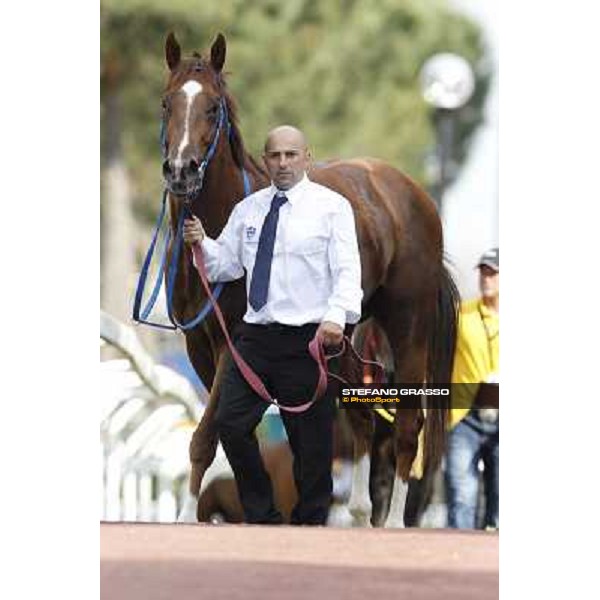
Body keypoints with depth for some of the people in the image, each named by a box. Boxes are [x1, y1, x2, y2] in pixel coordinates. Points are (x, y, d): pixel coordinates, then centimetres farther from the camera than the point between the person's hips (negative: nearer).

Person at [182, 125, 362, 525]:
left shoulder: (331, 206, -2)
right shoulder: (248, 210, 14)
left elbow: (347, 270, -11)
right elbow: (227, 265, 16)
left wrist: (336, 316, -27)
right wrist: (202, 244, -4)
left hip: (309, 340, -5)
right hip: (256, 337, 5)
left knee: (311, 440, 1)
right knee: (231, 423, -3)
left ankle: (310, 524, 15)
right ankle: (261, 516, 11)